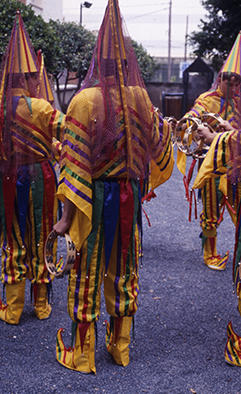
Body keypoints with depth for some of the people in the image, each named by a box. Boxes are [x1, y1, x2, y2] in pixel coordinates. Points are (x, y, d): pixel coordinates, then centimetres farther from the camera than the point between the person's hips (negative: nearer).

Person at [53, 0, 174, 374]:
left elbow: (76, 164, -18)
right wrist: (164, 126, 36)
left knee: (86, 273, 9)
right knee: (123, 270, 17)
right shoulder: (141, 98, -2)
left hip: (93, 200, -4)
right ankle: (120, 347, 32)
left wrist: (67, 216, -14)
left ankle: (82, 354, 22)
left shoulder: (85, 101, -15)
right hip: (129, 196, 4)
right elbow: (158, 146, 14)